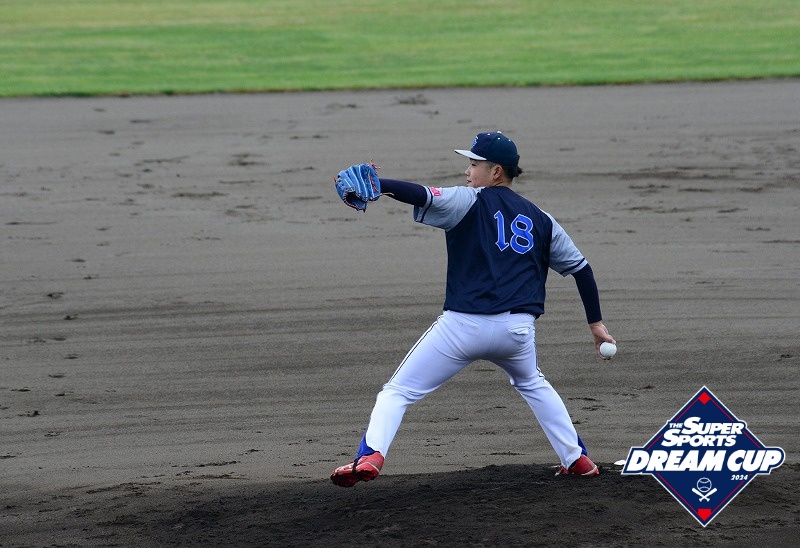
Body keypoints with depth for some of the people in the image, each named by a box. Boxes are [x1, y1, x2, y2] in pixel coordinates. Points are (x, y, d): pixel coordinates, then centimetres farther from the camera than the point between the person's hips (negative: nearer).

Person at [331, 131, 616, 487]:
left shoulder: (471, 202, 2)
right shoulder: (540, 220, 17)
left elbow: (422, 196, -16)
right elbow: (580, 267, 20)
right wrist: (596, 323, 28)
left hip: (464, 325, -5)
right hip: (518, 330, 5)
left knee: (397, 391, 3)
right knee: (531, 384, 36)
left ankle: (370, 455, -20)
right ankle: (576, 459, 30)